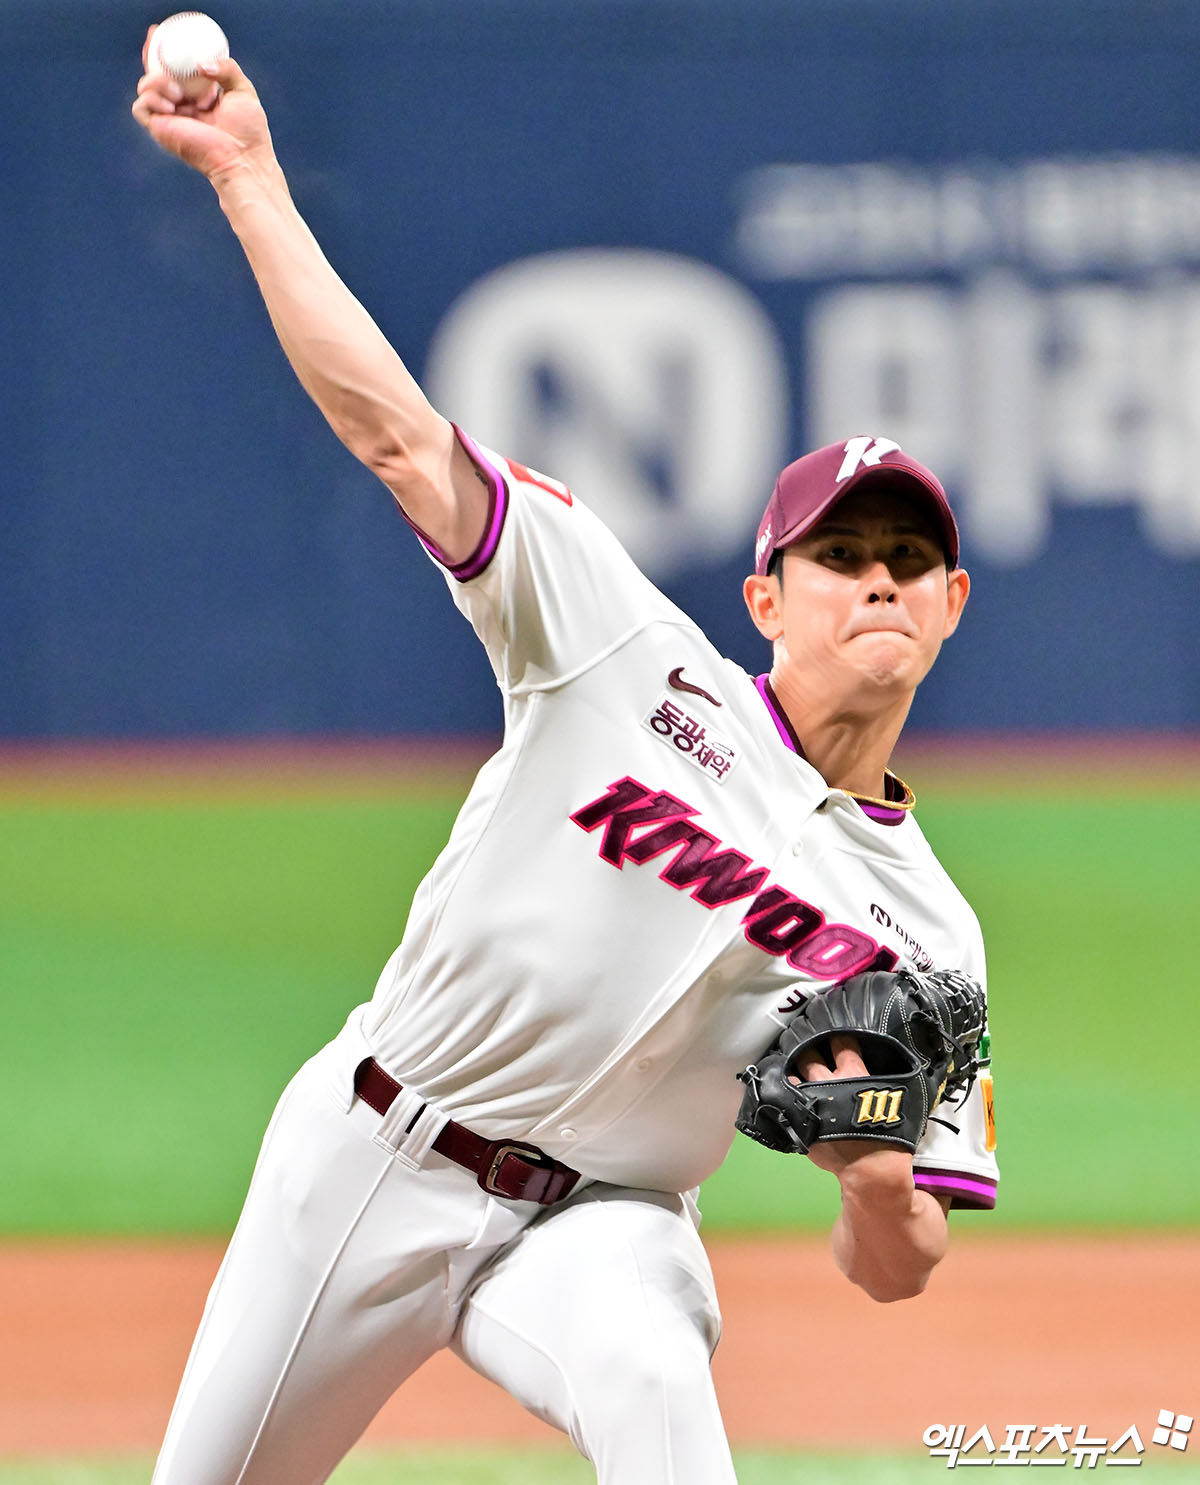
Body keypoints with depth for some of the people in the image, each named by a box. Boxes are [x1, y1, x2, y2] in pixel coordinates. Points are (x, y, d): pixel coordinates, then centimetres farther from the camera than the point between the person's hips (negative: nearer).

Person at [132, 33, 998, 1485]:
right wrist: (247, 175, -12)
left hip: (595, 1218, -1)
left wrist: (877, 1165, -23)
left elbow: (891, 1268, 2)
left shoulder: (922, 928, -1)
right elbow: (395, 430, -8)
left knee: (644, 1367, -36)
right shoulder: (636, 659, -4)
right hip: (366, 1150, 1)